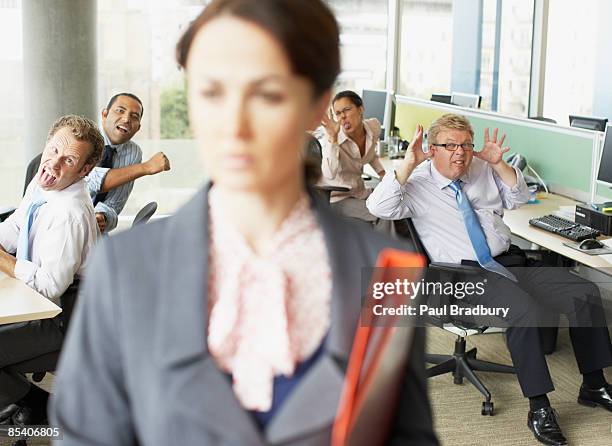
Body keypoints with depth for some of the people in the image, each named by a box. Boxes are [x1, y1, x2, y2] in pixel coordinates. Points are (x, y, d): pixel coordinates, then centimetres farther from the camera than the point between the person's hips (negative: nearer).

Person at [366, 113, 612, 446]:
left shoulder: (482, 170, 17)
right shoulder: (417, 183, 1)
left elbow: (519, 198, 20)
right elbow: (378, 207, -13)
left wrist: (499, 164, 4)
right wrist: (408, 165, -17)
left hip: (509, 262, 7)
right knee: (525, 311, -34)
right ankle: (538, 408, -23)